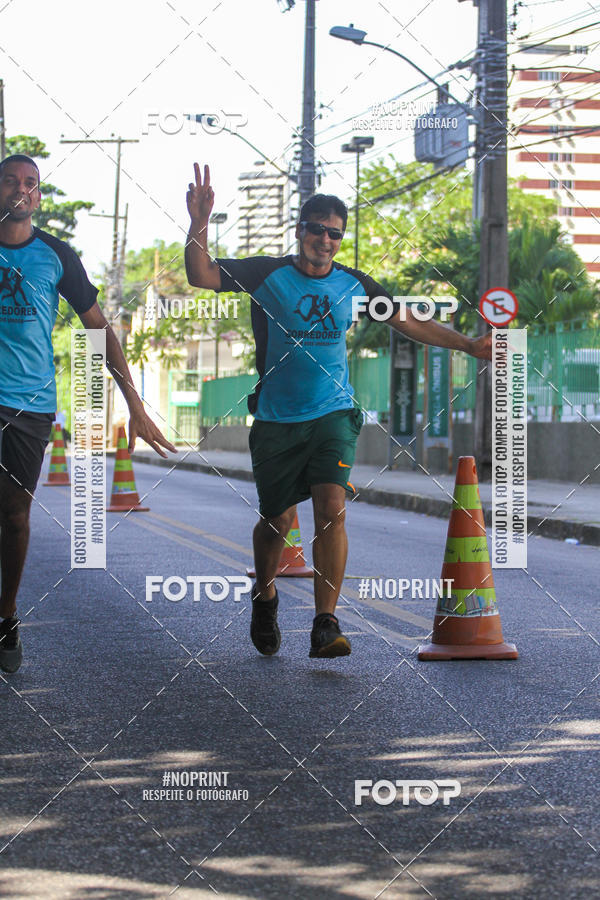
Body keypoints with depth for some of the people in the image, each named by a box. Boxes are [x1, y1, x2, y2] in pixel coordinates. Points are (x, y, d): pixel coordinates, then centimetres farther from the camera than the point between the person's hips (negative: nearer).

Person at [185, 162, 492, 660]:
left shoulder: (354, 284, 5)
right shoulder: (268, 274, -3)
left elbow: (411, 323, 15)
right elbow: (202, 277, -13)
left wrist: (468, 344, 11)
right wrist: (199, 227, -29)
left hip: (333, 414, 1)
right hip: (276, 418, -1)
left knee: (331, 508, -18)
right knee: (277, 521, 6)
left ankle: (326, 624, -18)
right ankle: (265, 596, 36)